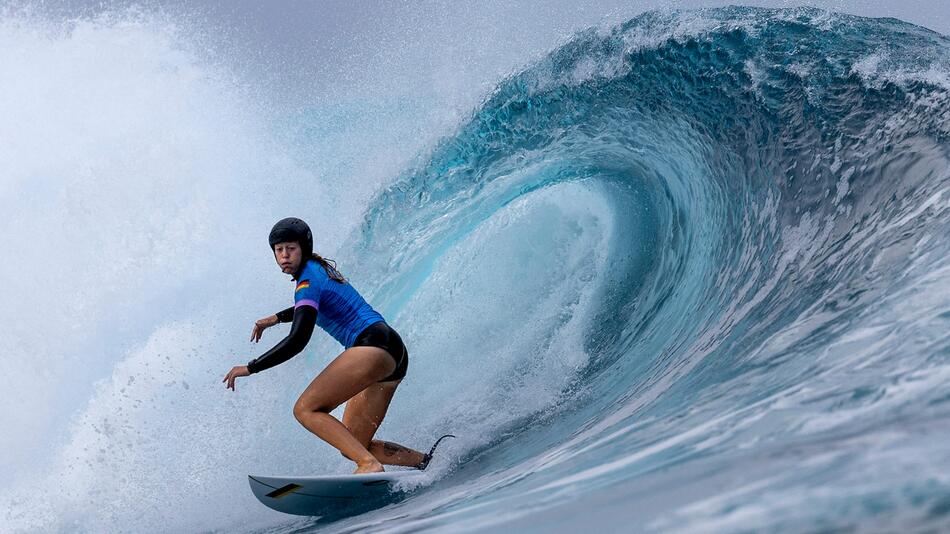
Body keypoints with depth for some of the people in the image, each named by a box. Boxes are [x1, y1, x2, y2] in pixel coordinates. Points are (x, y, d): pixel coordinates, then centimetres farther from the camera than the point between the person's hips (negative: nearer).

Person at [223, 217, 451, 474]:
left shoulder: (308, 278, -6)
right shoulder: (321, 267, 21)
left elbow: (298, 340, -16)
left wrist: (250, 367, -10)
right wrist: (277, 317, 44)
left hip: (374, 344, -10)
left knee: (306, 409, -17)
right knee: (353, 446, 8)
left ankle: (370, 465, -30)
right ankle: (429, 461, 3)